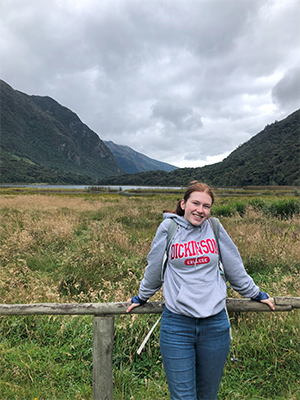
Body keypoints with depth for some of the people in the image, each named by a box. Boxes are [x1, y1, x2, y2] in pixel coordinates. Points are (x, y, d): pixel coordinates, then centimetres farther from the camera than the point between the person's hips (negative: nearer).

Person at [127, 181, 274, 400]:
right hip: (177, 325, -2)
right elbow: (154, 269, 8)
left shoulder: (215, 228, 0)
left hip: (216, 324, 2)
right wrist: (141, 298, 19)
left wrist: (255, 293, 21)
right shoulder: (168, 228, -5)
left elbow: (235, 267, 13)